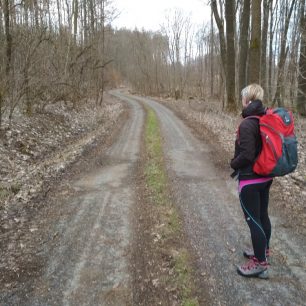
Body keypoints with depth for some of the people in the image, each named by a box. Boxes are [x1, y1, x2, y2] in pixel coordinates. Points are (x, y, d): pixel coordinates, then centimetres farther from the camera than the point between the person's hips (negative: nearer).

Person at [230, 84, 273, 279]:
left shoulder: (247, 125, -22)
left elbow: (246, 155, -24)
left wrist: (233, 164, -5)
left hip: (250, 180, -9)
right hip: (266, 176, 9)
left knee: (253, 219, 2)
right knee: (262, 215, 21)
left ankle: (260, 264, 14)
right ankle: (264, 251, 38)